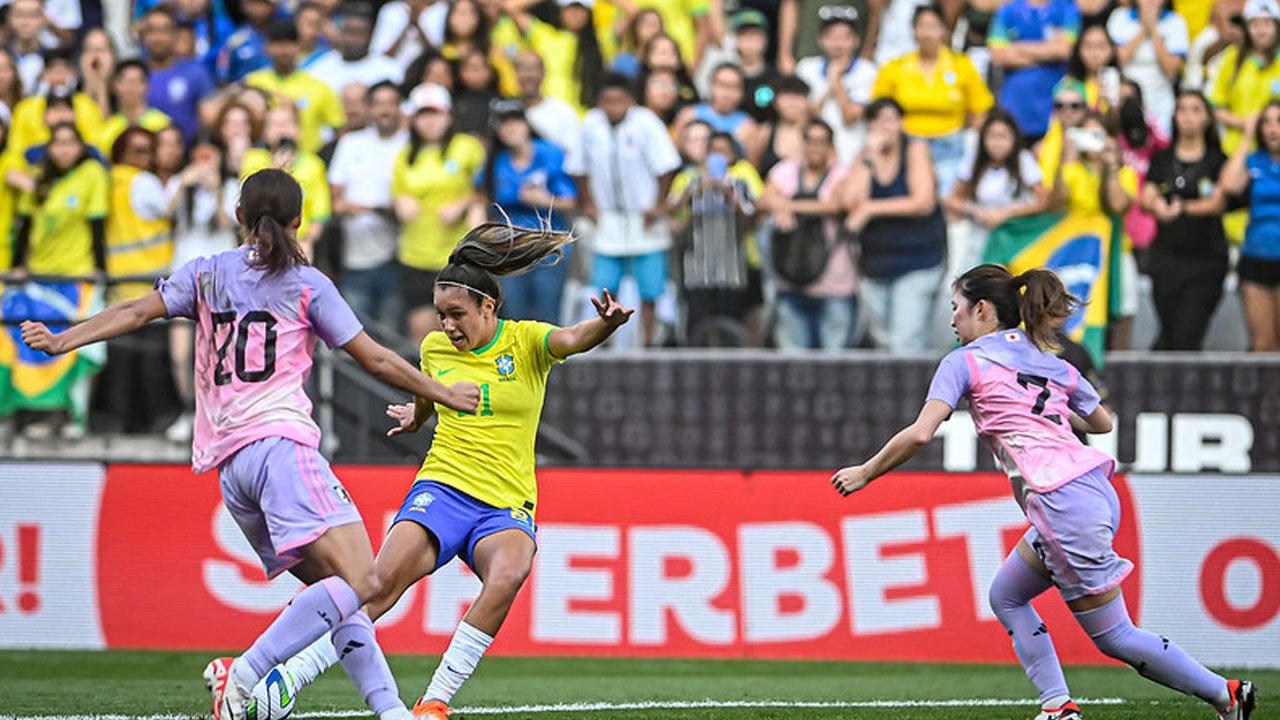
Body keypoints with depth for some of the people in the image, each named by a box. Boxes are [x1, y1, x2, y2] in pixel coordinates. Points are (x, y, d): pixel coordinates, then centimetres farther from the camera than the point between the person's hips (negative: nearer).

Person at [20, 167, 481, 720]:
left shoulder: (206, 274, 17)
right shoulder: (306, 284, 6)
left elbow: (136, 312, 4)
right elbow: (376, 360, 9)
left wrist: (60, 342, 4)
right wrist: (441, 394, 20)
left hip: (227, 462, 7)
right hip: (279, 442, -7)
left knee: (333, 588, 10)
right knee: (360, 582, -18)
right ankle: (244, 675, -29)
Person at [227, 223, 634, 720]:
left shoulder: (526, 342, -2)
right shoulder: (435, 348, 9)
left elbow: (574, 339, -25)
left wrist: (607, 324, -44)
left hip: (507, 505, -2)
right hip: (442, 488, 2)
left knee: (508, 572, -35)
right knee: (383, 582, -24)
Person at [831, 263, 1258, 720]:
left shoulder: (964, 362, 0)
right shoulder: (1051, 363, 20)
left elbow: (920, 434, -10)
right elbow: (1103, 422, 30)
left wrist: (865, 473, 3)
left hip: (1063, 502, -8)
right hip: (1094, 491, 8)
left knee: (1114, 638, 1)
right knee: (1006, 597, 20)